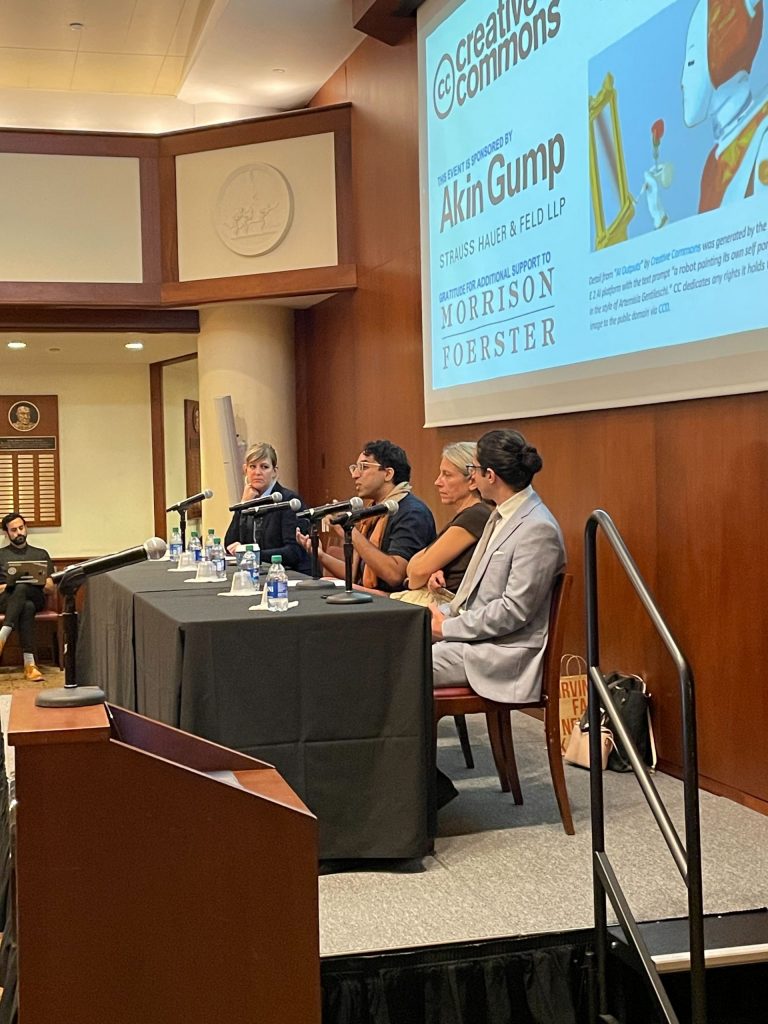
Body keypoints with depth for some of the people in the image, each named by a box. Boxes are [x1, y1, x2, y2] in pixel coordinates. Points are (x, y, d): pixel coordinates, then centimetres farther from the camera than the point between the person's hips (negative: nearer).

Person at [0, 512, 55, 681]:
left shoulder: (41, 554, 23)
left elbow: (51, 588, 13)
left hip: (35, 598, 1)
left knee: (21, 588, -40)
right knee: (27, 607, -40)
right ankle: (29, 664, -53)